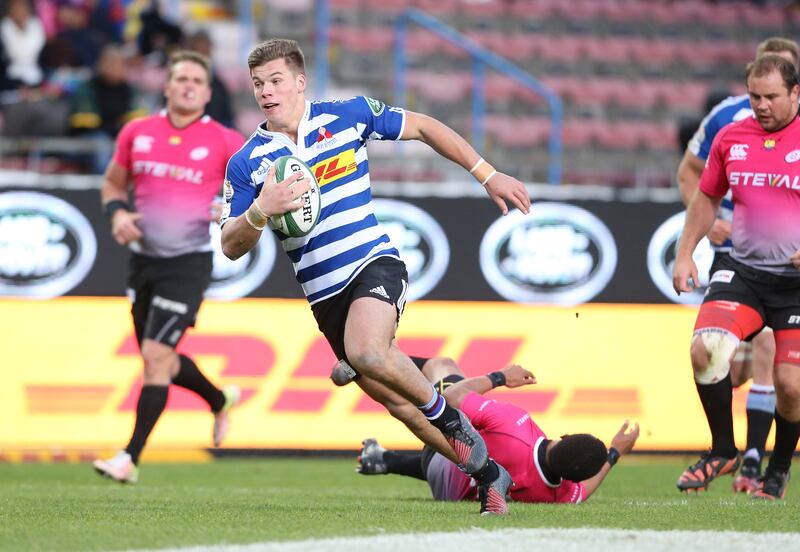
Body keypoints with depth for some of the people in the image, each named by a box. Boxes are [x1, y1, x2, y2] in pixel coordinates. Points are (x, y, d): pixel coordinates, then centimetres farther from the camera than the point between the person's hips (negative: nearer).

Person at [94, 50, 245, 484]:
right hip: (144, 256, 5)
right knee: (159, 359, 16)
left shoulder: (224, 142, -5)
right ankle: (221, 399, 45)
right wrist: (116, 212, -4)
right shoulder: (137, 133, 4)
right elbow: (113, 182, 17)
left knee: (156, 355, -14)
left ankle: (131, 457, -9)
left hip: (189, 261, -5)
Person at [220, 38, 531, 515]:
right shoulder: (247, 163, 1)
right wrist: (261, 211, -21)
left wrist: (488, 176, 6)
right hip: (324, 292, 4)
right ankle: (487, 473, 24)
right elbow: (231, 247, 0)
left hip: (374, 262, -4)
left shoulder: (348, 116, -1)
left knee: (366, 353, -33)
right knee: (390, 394, 8)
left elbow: (423, 128, 9)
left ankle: (452, 419, -8)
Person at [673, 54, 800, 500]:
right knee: (706, 348, -20)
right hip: (743, 271, 3)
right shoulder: (731, 138, 7)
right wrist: (686, 252, 13)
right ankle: (723, 451, -2)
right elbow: (707, 197, 21)